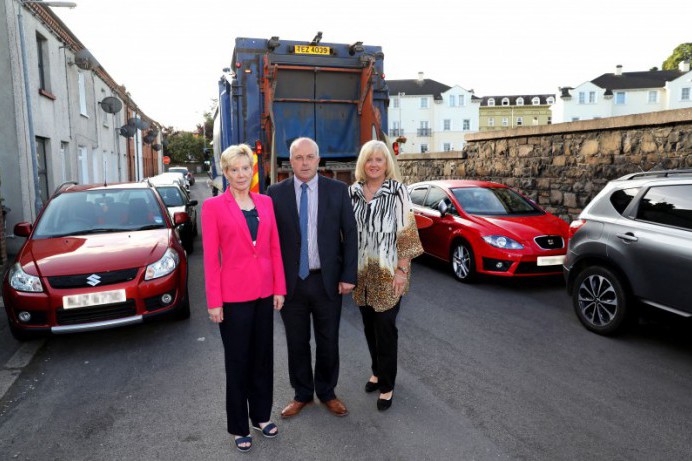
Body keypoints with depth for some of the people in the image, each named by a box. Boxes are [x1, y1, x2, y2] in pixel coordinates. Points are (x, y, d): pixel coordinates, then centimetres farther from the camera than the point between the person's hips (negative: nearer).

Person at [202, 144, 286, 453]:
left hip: (264, 292, 4)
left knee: (263, 357, 16)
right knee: (237, 361, 9)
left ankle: (261, 415, 35)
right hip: (234, 294, -4)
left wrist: (279, 288, 4)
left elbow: (275, 248, 7)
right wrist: (214, 301, -10)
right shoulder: (213, 206, -6)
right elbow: (210, 257, -8)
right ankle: (239, 427, 27)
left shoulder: (266, 202, 6)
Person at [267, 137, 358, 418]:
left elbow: (350, 234, -1)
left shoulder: (338, 190, -2)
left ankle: (326, 393, 36)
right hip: (290, 282, 0)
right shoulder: (276, 193, -2)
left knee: (328, 342, 14)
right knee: (297, 343, 14)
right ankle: (302, 394, 34)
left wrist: (348, 276, -6)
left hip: (328, 281, 0)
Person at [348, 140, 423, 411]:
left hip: (387, 272, -4)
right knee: (369, 326, 16)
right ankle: (377, 371, 37)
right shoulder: (352, 192, 4)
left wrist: (402, 270, -13)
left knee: (385, 328, 2)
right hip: (361, 272, 4)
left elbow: (406, 233, -9)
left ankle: (386, 385, 18)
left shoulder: (397, 191, -8)